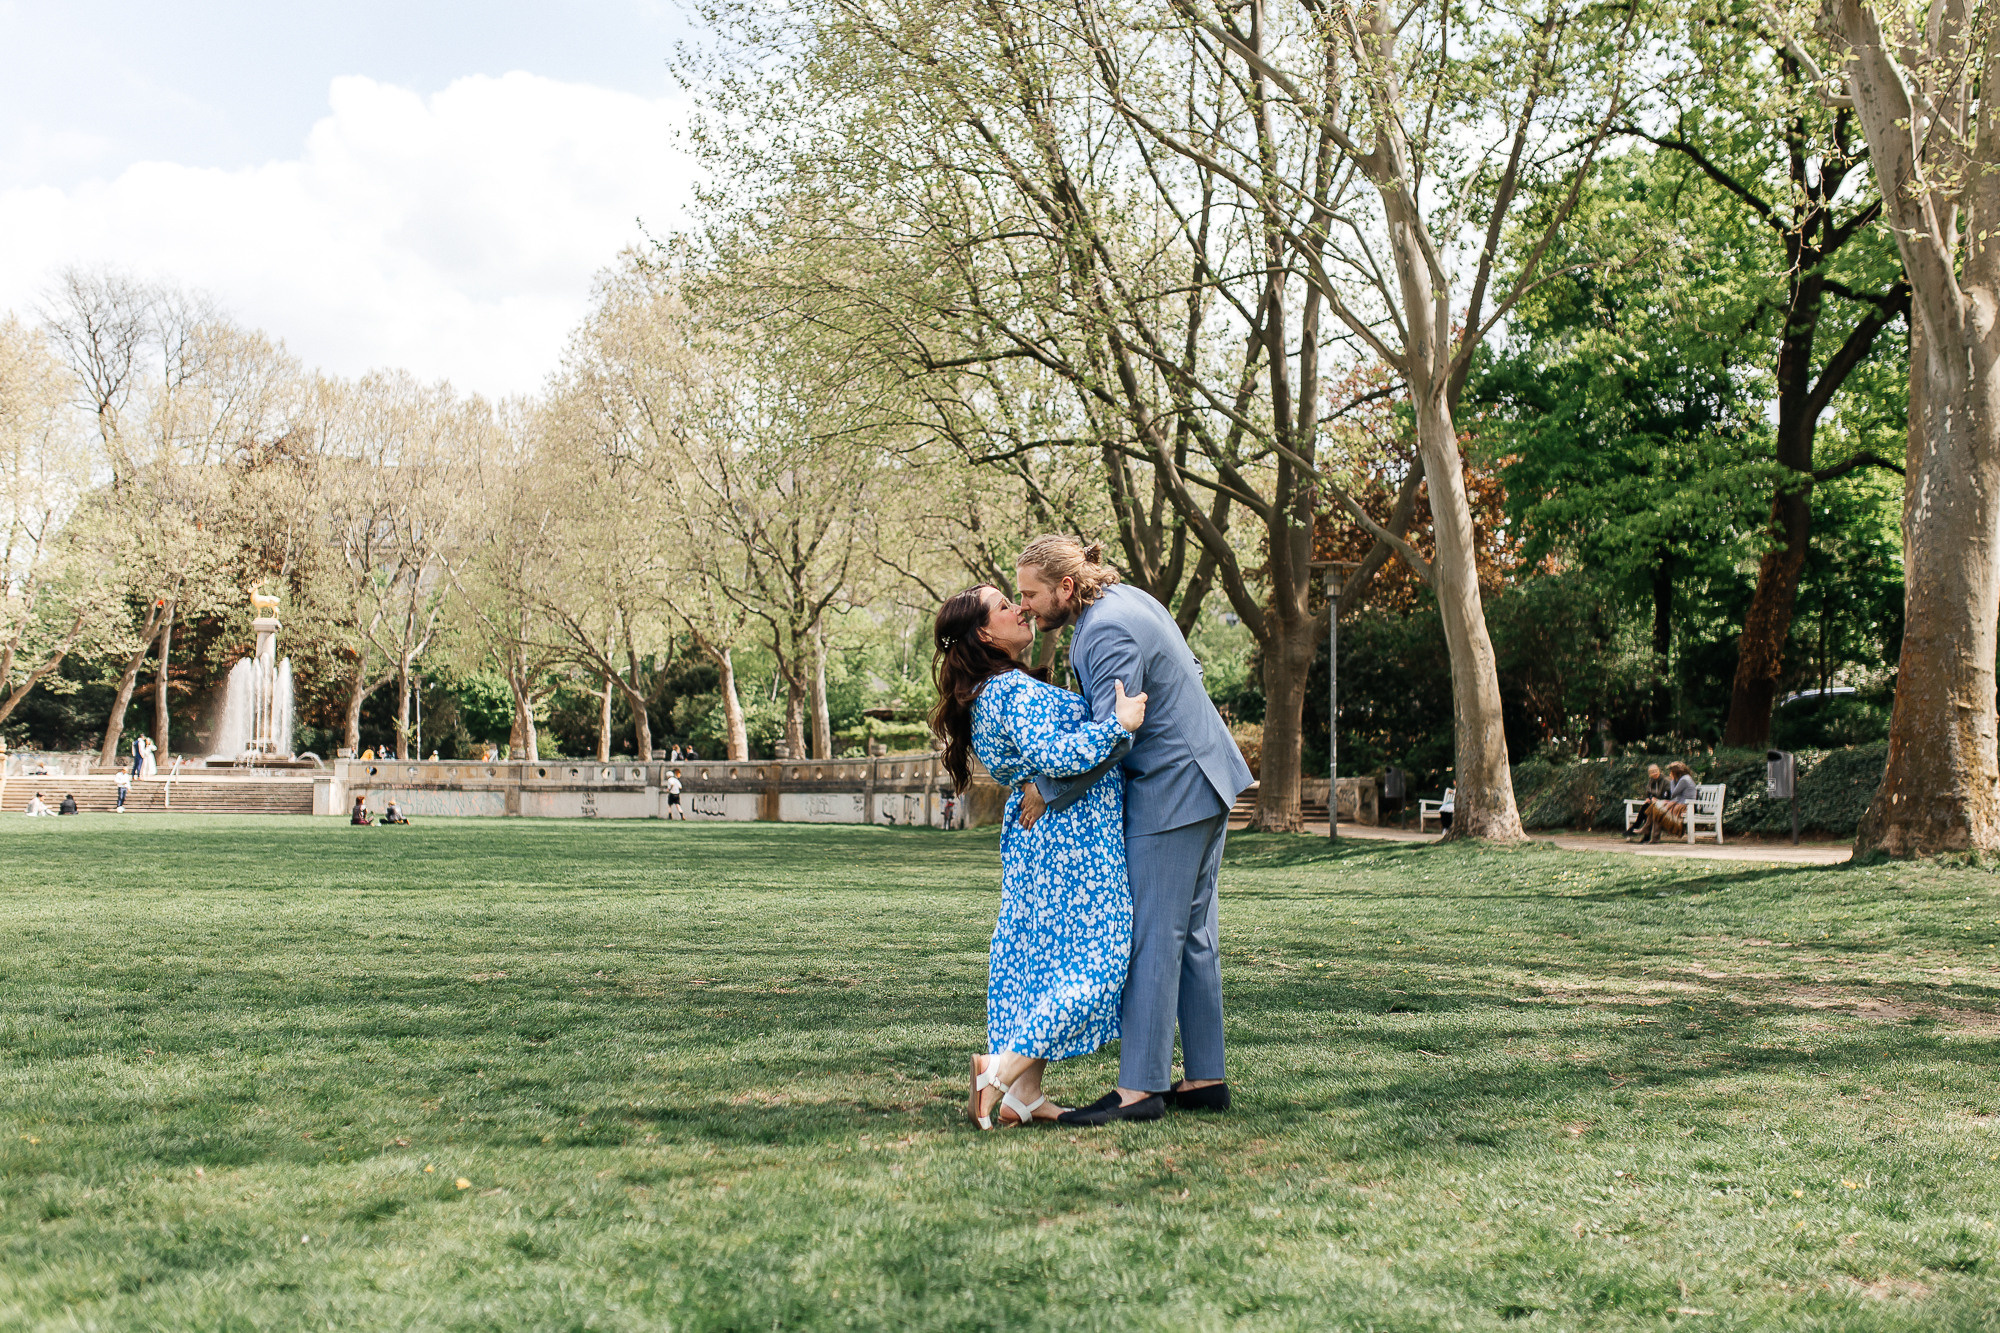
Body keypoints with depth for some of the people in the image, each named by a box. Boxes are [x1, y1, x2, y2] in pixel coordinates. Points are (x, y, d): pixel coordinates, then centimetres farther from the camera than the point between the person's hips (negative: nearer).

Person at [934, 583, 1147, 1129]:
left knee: (1038, 961, 10)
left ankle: (1023, 1096, 11)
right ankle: (999, 1071, -9)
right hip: (1071, 836, -10)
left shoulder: (994, 692, 16)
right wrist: (1119, 724, -25)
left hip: (1034, 838, 10)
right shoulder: (1015, 690, -16)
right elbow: (1049, 756, -29)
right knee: (1092, 963, -7)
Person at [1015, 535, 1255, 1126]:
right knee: (1192, 934, 12)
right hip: (1203, 777, 11)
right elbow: (1190, 666, 22)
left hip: (1172, 789, -11)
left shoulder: (1109, 631, -20)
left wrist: (1047, 790, -17)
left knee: (1151, 936, -9)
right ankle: (1205, 1078, 16)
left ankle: (1140, 1088, -7)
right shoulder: (1127, 597, 11)